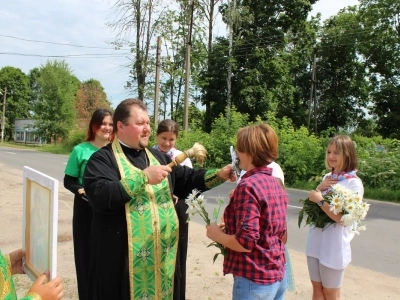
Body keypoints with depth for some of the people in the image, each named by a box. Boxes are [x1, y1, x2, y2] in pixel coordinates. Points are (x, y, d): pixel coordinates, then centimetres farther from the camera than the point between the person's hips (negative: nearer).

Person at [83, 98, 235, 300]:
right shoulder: (103, 159, -7)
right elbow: (101, 196, -23)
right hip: (122, 255, -6)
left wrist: (220, 174, -1)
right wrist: (143, 177, -21)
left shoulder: (158, 157, 14)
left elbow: (188, 179, 13)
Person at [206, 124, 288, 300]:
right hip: (278, 275, 8)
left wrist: (217, 235, -8)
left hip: (255, 280, -8)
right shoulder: (276, 184, 5)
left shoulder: (248, 186, -20)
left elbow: (246, 242, -25)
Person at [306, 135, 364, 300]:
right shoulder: (327, 177, 6)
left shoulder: (354, 183, -14)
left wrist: (320, 200, -20)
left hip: (334, 246, -6)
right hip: (315, 242, 6)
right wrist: (319, 188, -6)